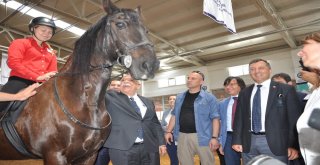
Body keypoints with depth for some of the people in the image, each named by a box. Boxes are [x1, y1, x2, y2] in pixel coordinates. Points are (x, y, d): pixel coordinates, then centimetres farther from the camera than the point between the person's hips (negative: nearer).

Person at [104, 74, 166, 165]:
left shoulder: (148, 102, 14)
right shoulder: (112, 97, 5)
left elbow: (155, 124, 15)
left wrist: (161, 143, 9)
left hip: (150, 149, 4)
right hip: (123, 149, -3)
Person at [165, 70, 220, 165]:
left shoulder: (209, 98, -3)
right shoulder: (180, 97, 11)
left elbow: (215, 118, -6)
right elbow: (174, 115, 14)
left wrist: (214, 137, -13)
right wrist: (168, 131, 7)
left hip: (201, 136, -4)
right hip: (182, 136, 4)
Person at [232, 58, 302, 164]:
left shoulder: (286, 90, 0)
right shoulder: (244, 93, 10)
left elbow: (294, 119, -3)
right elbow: (239, 118, 9)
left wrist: (294, 145, -7)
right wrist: (237, 140, 3)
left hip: (275, 142, -3)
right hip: (249, 142, 3)